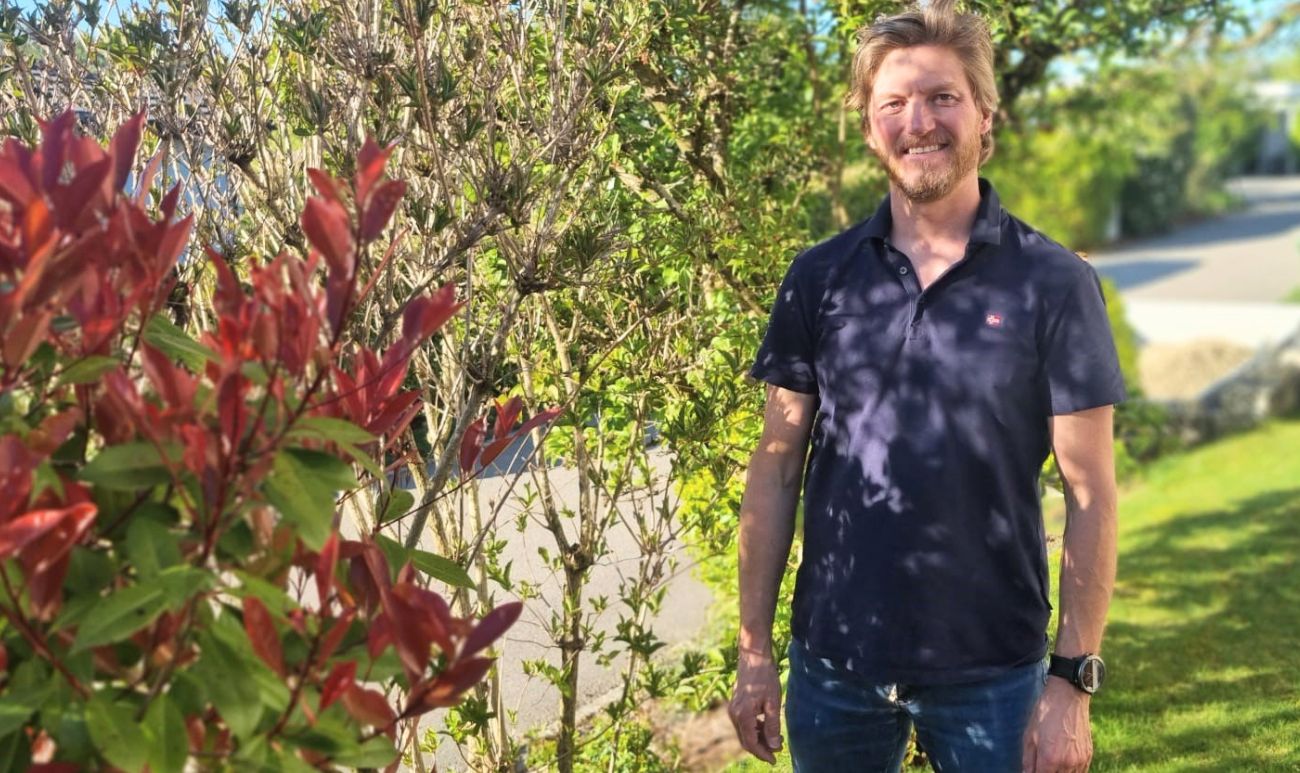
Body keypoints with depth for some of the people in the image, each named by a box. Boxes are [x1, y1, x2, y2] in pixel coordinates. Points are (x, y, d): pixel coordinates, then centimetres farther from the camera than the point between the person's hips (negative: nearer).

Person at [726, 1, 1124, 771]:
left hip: (992, 674, -2)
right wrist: (754, 649, 0)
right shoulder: (819, 277, 0)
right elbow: (778, 469, 2)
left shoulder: (1053, 282, -7)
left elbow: (1089, 493, -6)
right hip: (831, 663, 2)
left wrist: (1073, 679, -9)